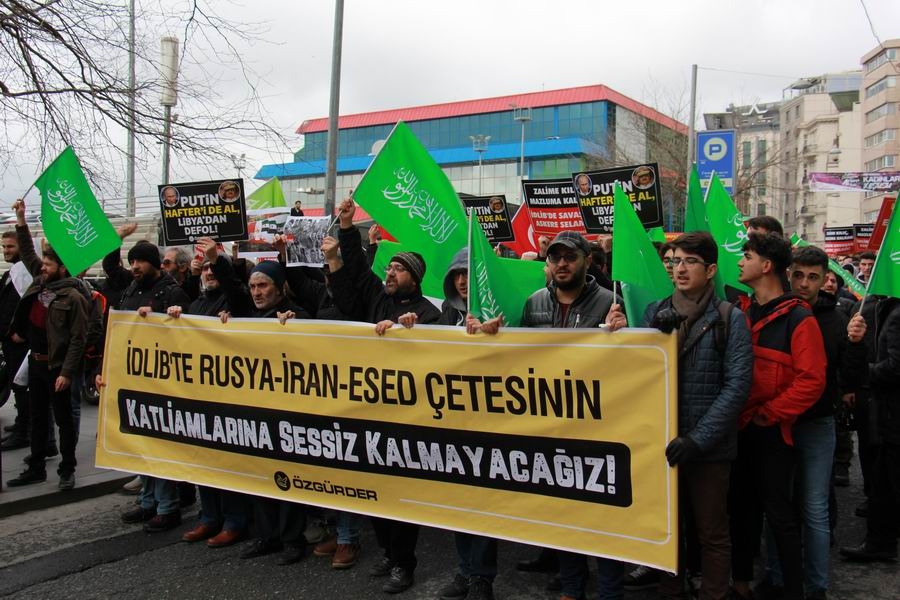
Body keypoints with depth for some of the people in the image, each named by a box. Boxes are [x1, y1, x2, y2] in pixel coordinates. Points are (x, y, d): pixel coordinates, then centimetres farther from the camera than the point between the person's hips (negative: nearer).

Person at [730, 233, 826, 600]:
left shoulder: (798, 319, -12)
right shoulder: (742, 312, 6)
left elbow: (811, 381, -18)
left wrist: (768, 414, -14)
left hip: (772, 431, -6)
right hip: (739, 427, 6)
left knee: (778, 512, 2)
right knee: (742, 506, 16)